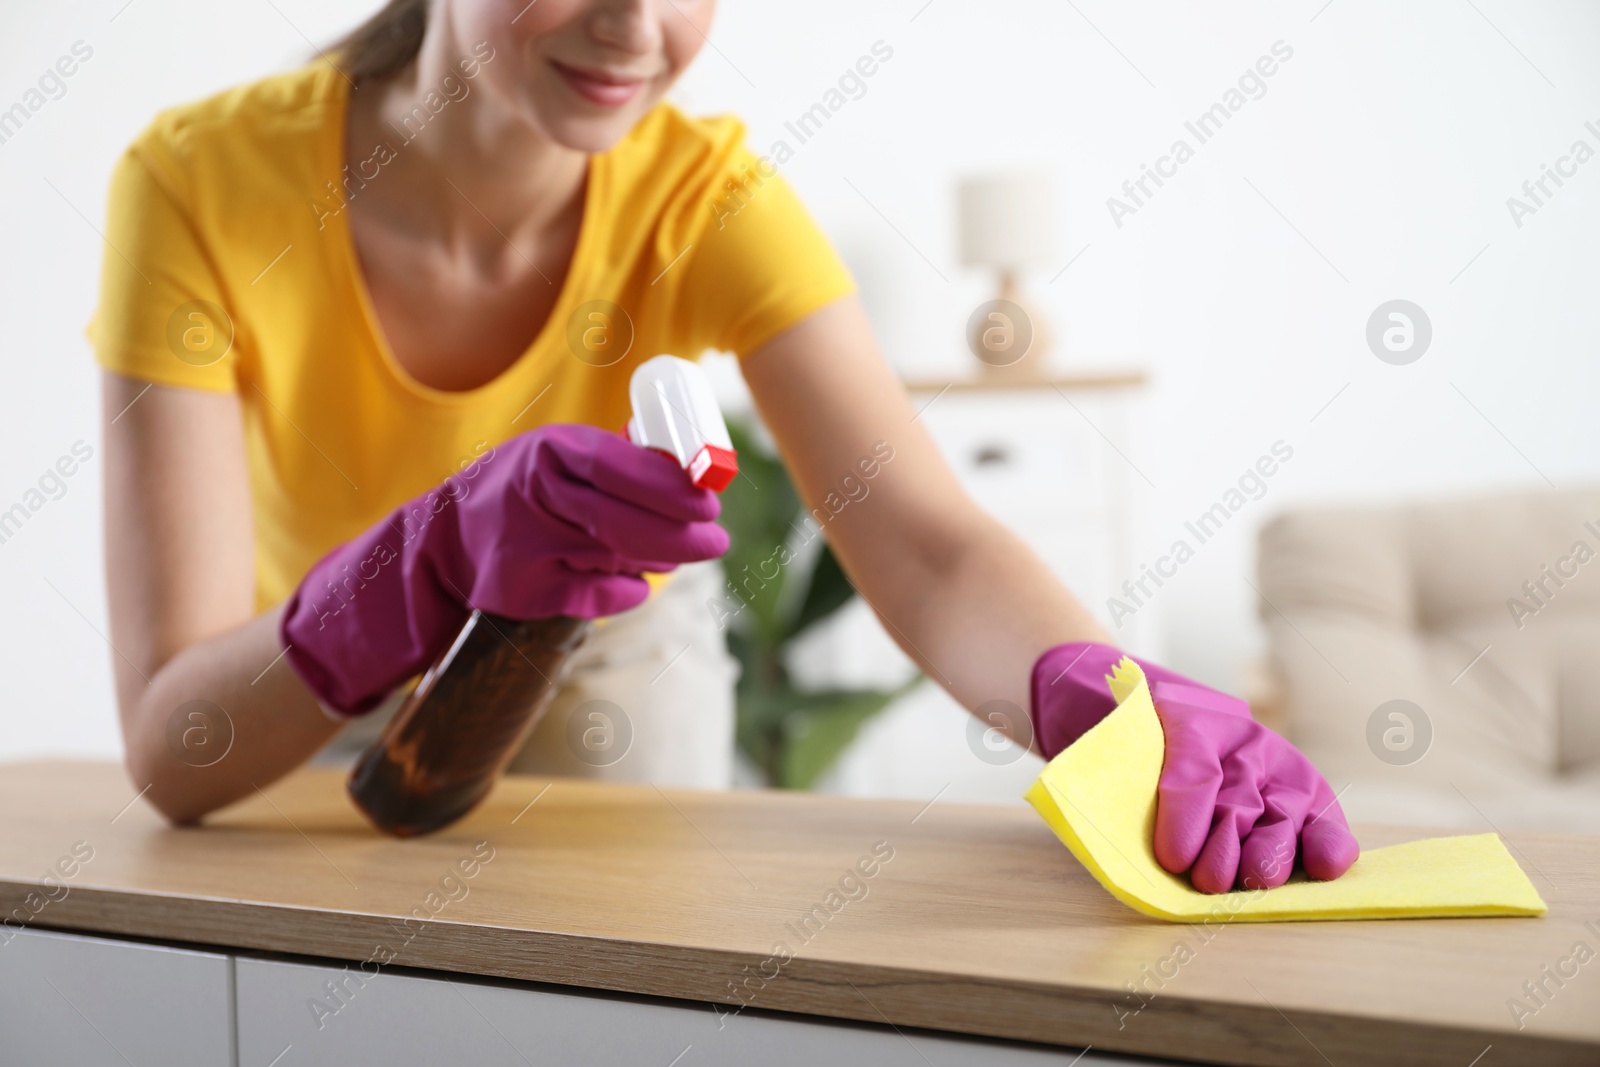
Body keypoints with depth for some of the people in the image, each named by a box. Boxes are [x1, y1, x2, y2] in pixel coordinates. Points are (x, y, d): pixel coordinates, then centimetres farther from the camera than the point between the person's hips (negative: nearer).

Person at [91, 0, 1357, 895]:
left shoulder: (704, 194, -26)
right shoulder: (200, 182, -31)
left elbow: (931, 551, -37)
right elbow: (173, 744, -36)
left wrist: (1105, 698, -59)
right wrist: (435, 555, -55)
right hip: (300, 727, 0)